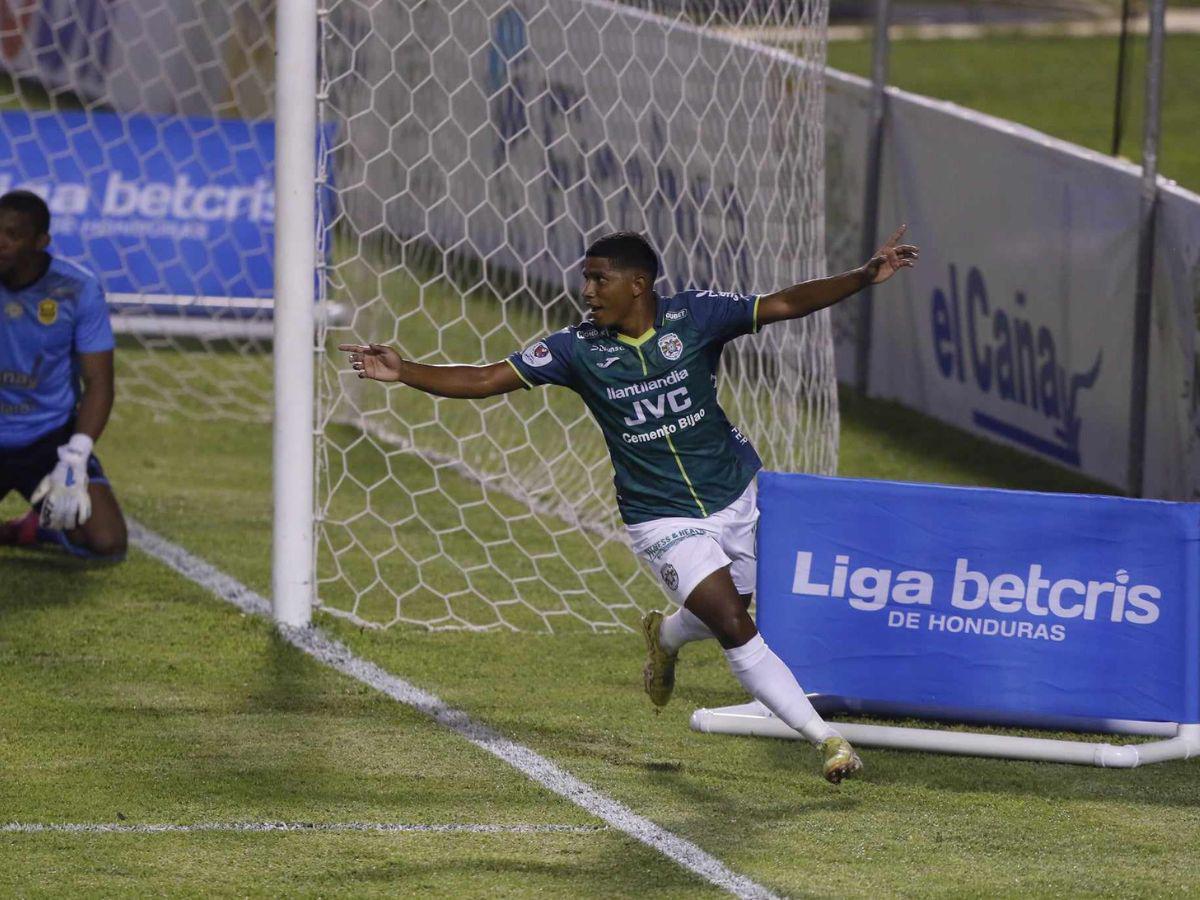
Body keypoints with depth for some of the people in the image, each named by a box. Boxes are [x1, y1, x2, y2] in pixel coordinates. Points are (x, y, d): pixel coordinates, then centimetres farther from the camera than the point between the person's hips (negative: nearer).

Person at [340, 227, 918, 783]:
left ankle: (665, 636, 51)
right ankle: (826, 741, -8)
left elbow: (786, 304, -10)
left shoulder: (694, 315, -10)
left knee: (727, 619, 14)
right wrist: (403, 373, -20)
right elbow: (487, 379, -9)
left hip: (735, 494, 2)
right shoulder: (578, 348, -10)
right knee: (736, 629, -15)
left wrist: (864, 277, -21)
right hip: (664, 521, -2)